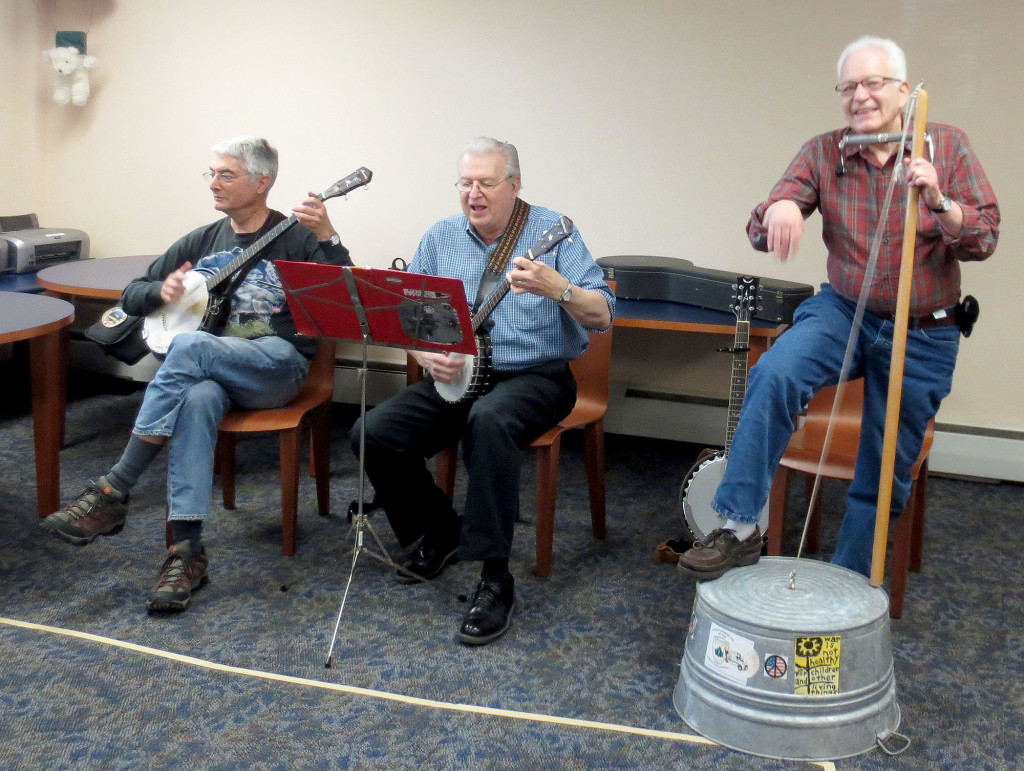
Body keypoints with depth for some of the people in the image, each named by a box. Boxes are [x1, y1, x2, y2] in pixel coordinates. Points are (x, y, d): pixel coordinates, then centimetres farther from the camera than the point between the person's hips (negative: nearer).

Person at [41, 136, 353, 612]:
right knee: (197, 398, -35)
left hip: (277, 363, -3)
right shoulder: (202, 241, 18)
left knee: (189, 346, -33)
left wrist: (326, 238, -26)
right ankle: (187, 549, -35)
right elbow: (131, 297, 22)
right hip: (208, 369, 4)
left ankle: (113, 493, -29)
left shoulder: (294, 237, 3)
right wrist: (161, 291, -2)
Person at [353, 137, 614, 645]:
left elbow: (603, 317, -13)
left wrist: (558, 289, -33)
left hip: (535, 377, -5)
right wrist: (426, 355, -11)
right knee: (372, 434, -15)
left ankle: (495, 580, -29)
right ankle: (441, 531, 11)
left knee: (488, 418, -39)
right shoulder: (439, 238, 8)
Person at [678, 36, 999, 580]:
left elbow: (984, 240, -11)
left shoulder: (947, 146, -5)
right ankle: (739, 528, -25)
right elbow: (762, 231, -13)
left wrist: (940, 204, -32)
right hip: (843, 311, 0)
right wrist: (778, 209, -37)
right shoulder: (823, 153, -4)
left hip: (922, 335, 0)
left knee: (885, 475, 5)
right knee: (774, 374, -31)